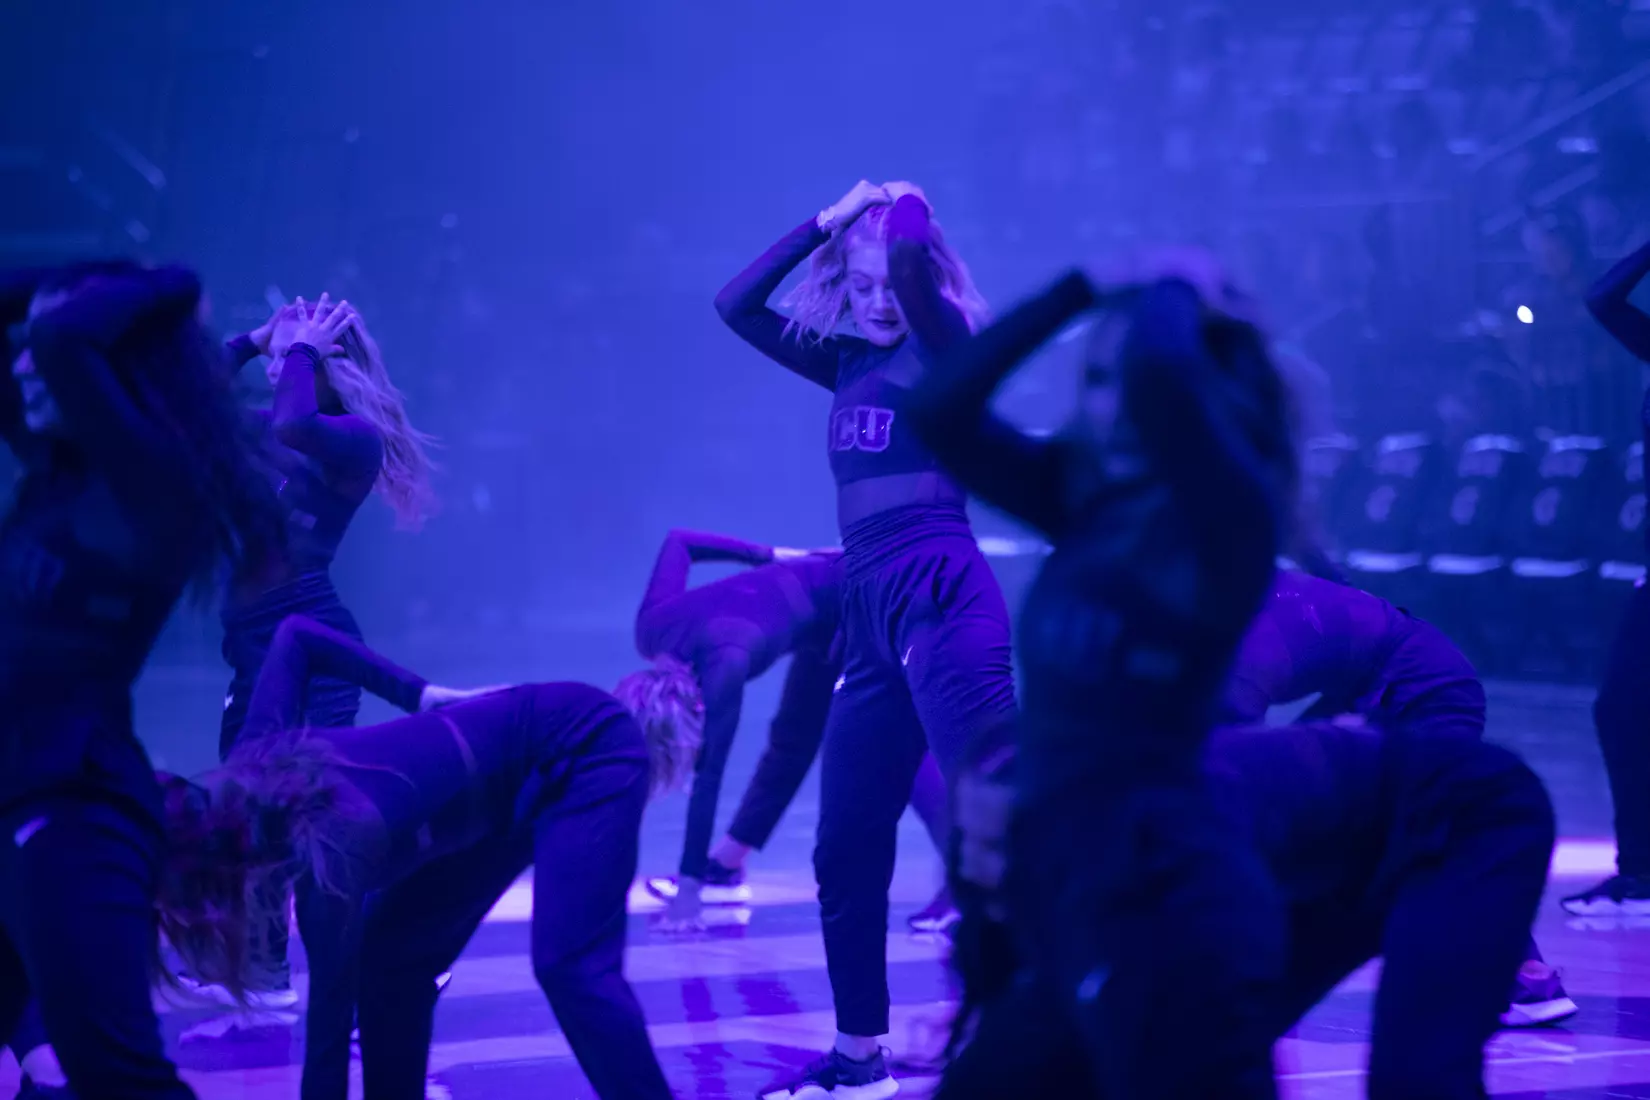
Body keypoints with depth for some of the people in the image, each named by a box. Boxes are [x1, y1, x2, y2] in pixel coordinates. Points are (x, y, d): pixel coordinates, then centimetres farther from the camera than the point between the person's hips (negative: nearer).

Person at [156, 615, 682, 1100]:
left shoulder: (328, 854, -33)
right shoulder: (259, 759, -12)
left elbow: (329, 1025, -32)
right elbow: (294, 634, 3)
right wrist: (419, 694, -1)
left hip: (586, 751, -9)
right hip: (526, 776, 9)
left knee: (569, 965, -26)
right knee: (388, 958, 3)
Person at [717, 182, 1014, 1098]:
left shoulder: (945, 348, -1)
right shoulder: (850, 364, 18)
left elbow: (909, 259, -20)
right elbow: (736, 305, 18)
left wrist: (904, 210, 2)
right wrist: (829, 220, 13)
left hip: (944, 602, -8)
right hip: (873, 619, 8)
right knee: (844, 850, 11)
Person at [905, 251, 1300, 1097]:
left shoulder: (1225, 516, -12)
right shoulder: (1088, 502, 11)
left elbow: (1158, 372, -30)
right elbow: (938, 413, 5)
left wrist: (1178, 290, -8)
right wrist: (1082, 291, 2)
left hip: (1164, 892, -9)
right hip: (1061, 879, 9)